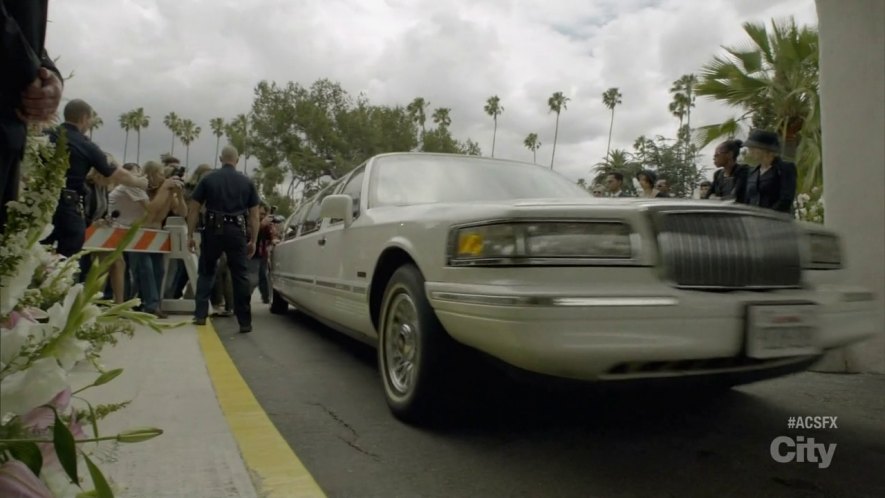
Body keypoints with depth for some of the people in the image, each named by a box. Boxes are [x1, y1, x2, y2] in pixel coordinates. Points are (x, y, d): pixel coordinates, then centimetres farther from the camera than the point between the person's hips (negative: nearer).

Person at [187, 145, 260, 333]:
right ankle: (245, 322, 3)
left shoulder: (208, 179, 6)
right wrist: (253, 240, 8)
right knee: (240, 275, 3)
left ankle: (200, 315, 12)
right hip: (237, 231, 0)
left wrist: (190, 234, 7)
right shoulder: (247, 182, 8)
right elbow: (254, 214, 5)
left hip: (213, 229, 0)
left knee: (206, 272, 16)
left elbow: (194, 208, 3)